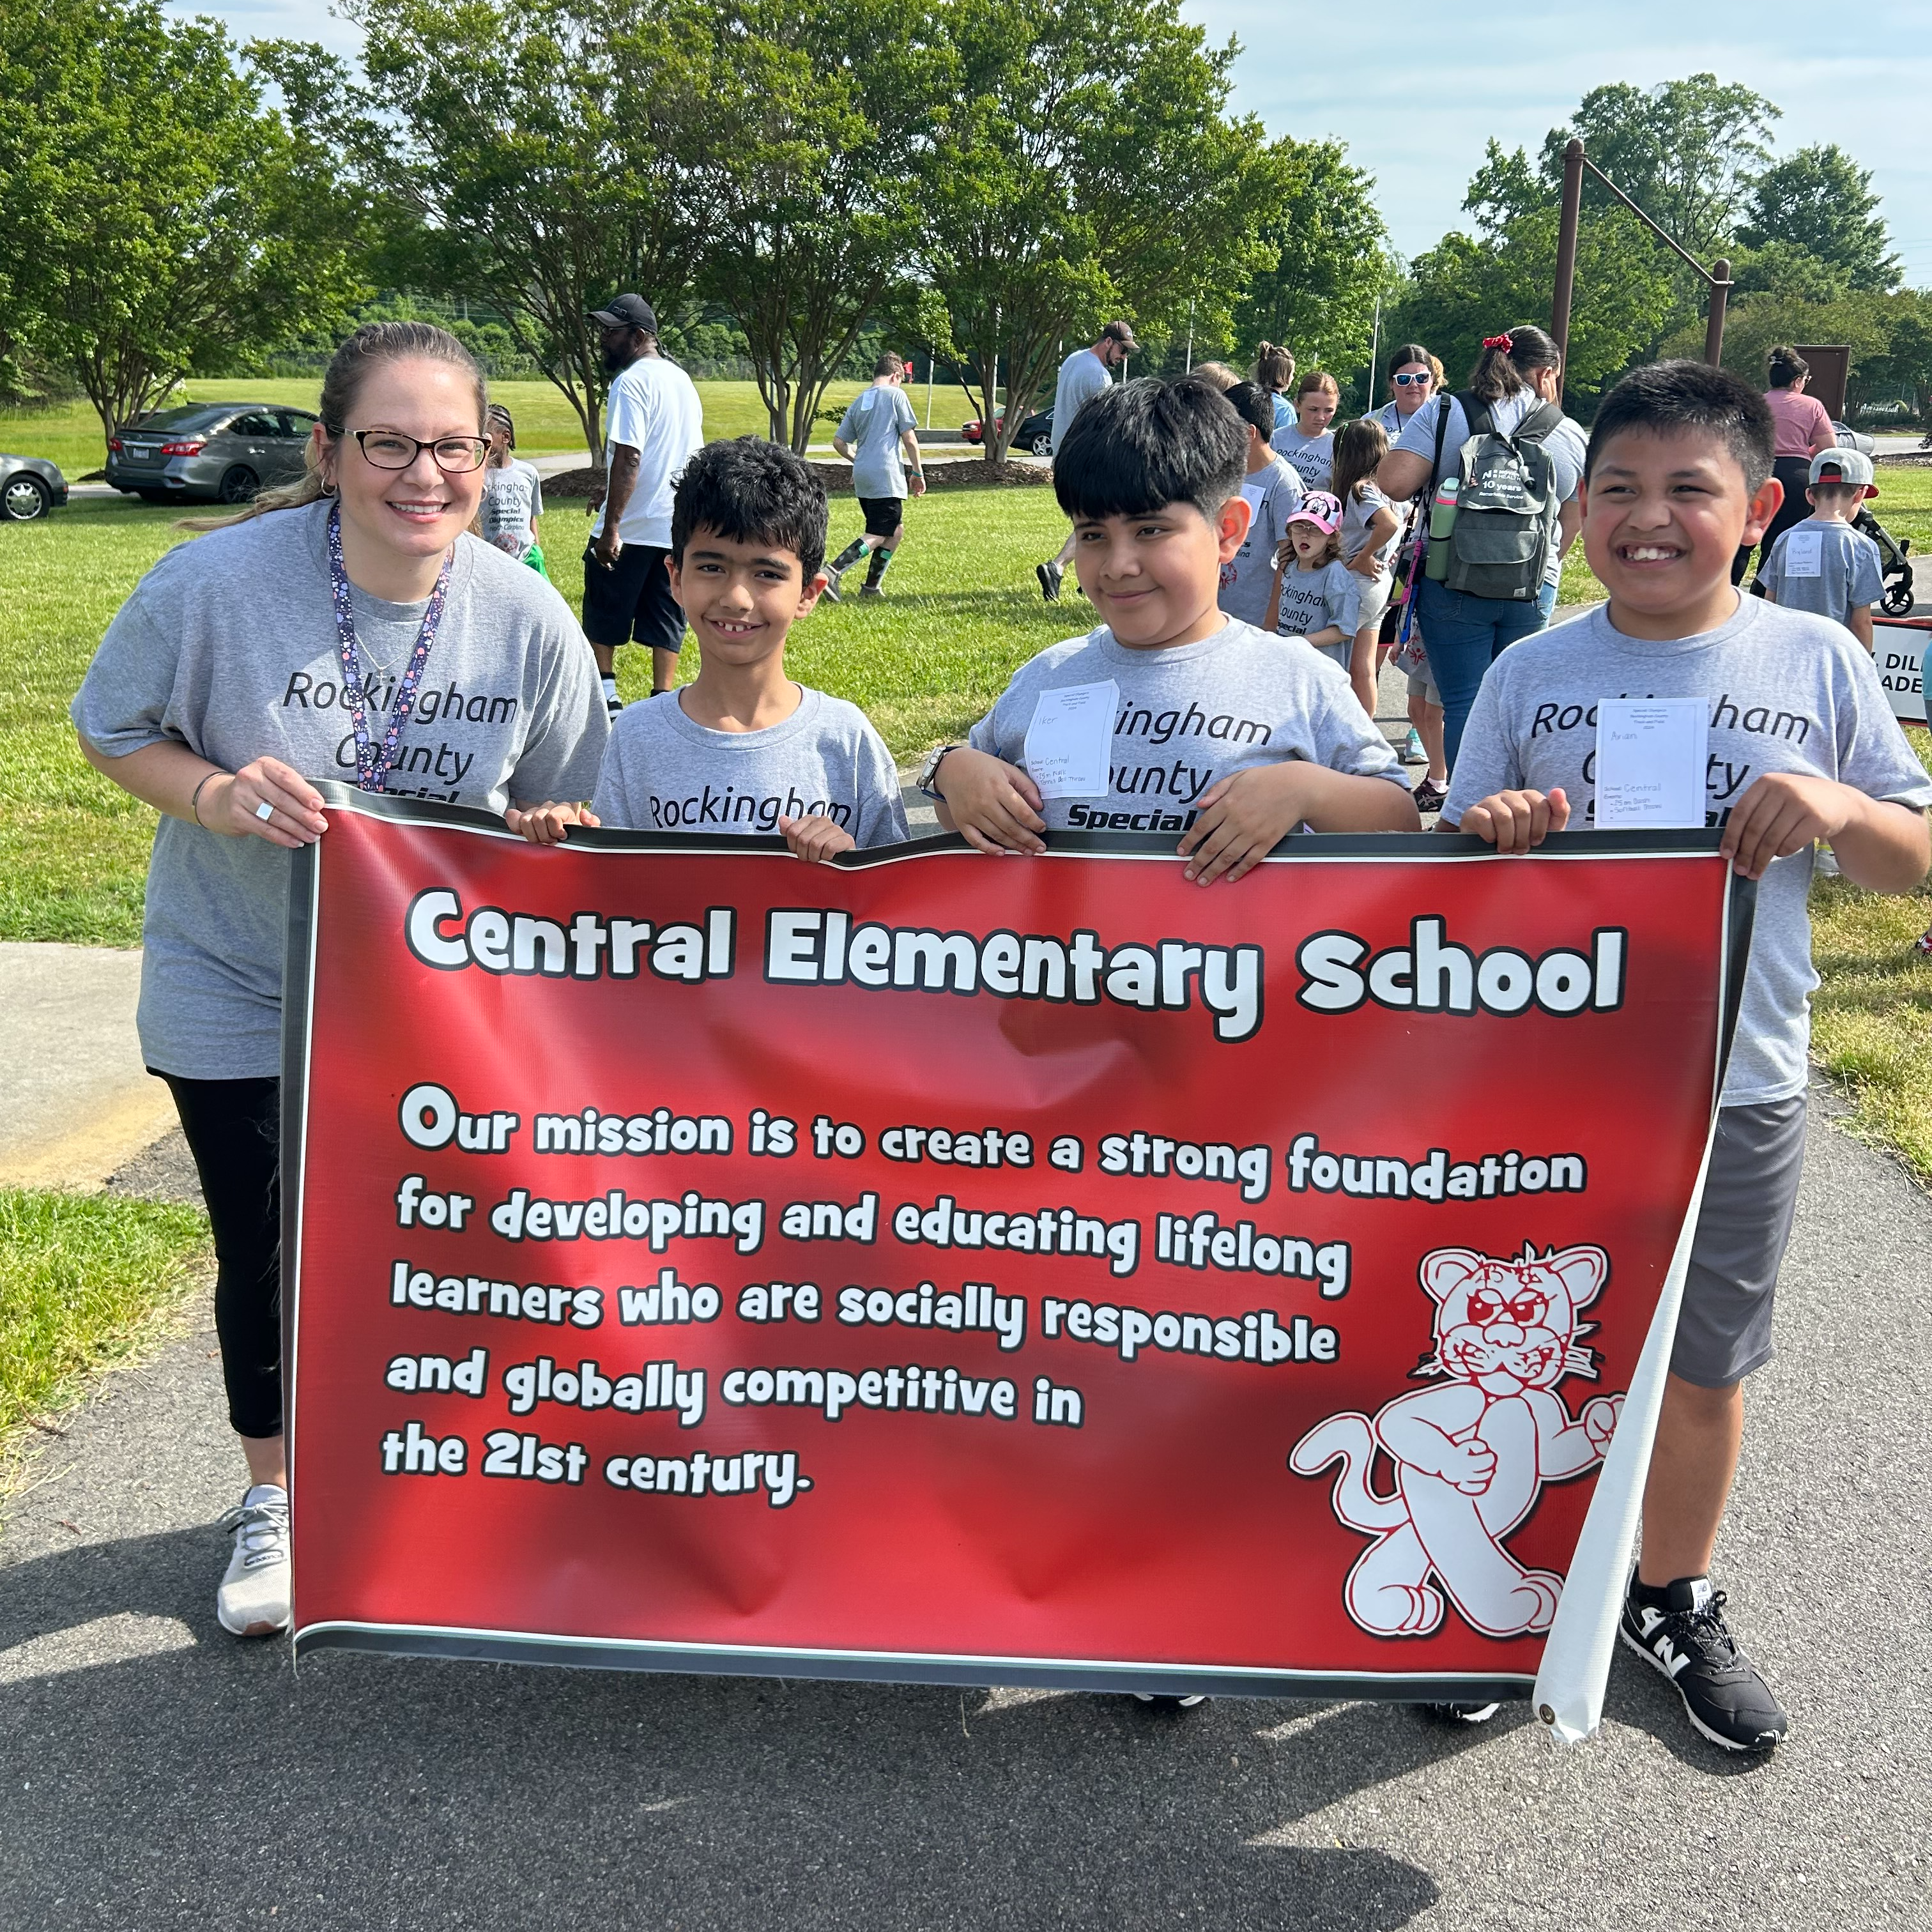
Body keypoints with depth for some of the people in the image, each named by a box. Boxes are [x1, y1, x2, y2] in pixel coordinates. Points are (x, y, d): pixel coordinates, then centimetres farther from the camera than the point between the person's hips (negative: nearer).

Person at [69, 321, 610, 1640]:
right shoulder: (223, 579, -21)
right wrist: (217, 798, -25)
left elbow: (563, 811, 0)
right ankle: (276, 1499, 36)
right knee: (266, 1255, 10)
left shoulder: (528, 618, -14)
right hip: (236, 989, -1)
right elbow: (111, 727, -7)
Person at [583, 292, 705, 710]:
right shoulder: (681, 379, 12)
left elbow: (628, 459, -22)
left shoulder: (631, 383, -15)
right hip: (677, 526, 7)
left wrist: (611, 527, -21)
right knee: (666, 619, 10)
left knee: (603, 614, 9)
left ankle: (606, 695, 12)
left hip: (631, 529, -7)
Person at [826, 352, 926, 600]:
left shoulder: (859, 400, 17)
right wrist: (918, 473, 4)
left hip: (862, 477, 8)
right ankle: (833, 572, -22)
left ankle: (871, 588, 14)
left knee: (896, 530, 17)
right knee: (877, 536, -7)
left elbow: (839, 442, 15)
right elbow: (909, 439, -4)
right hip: (886, 477, -8)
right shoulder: (895, 394, -2)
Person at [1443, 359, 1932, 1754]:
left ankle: (1675, 1601, 39)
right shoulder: (1530, 675, -2)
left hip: (1736, 1087, 0)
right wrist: (1487, 839, -18)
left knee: (1705, 1363, 15)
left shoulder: (1816, 662, -3)